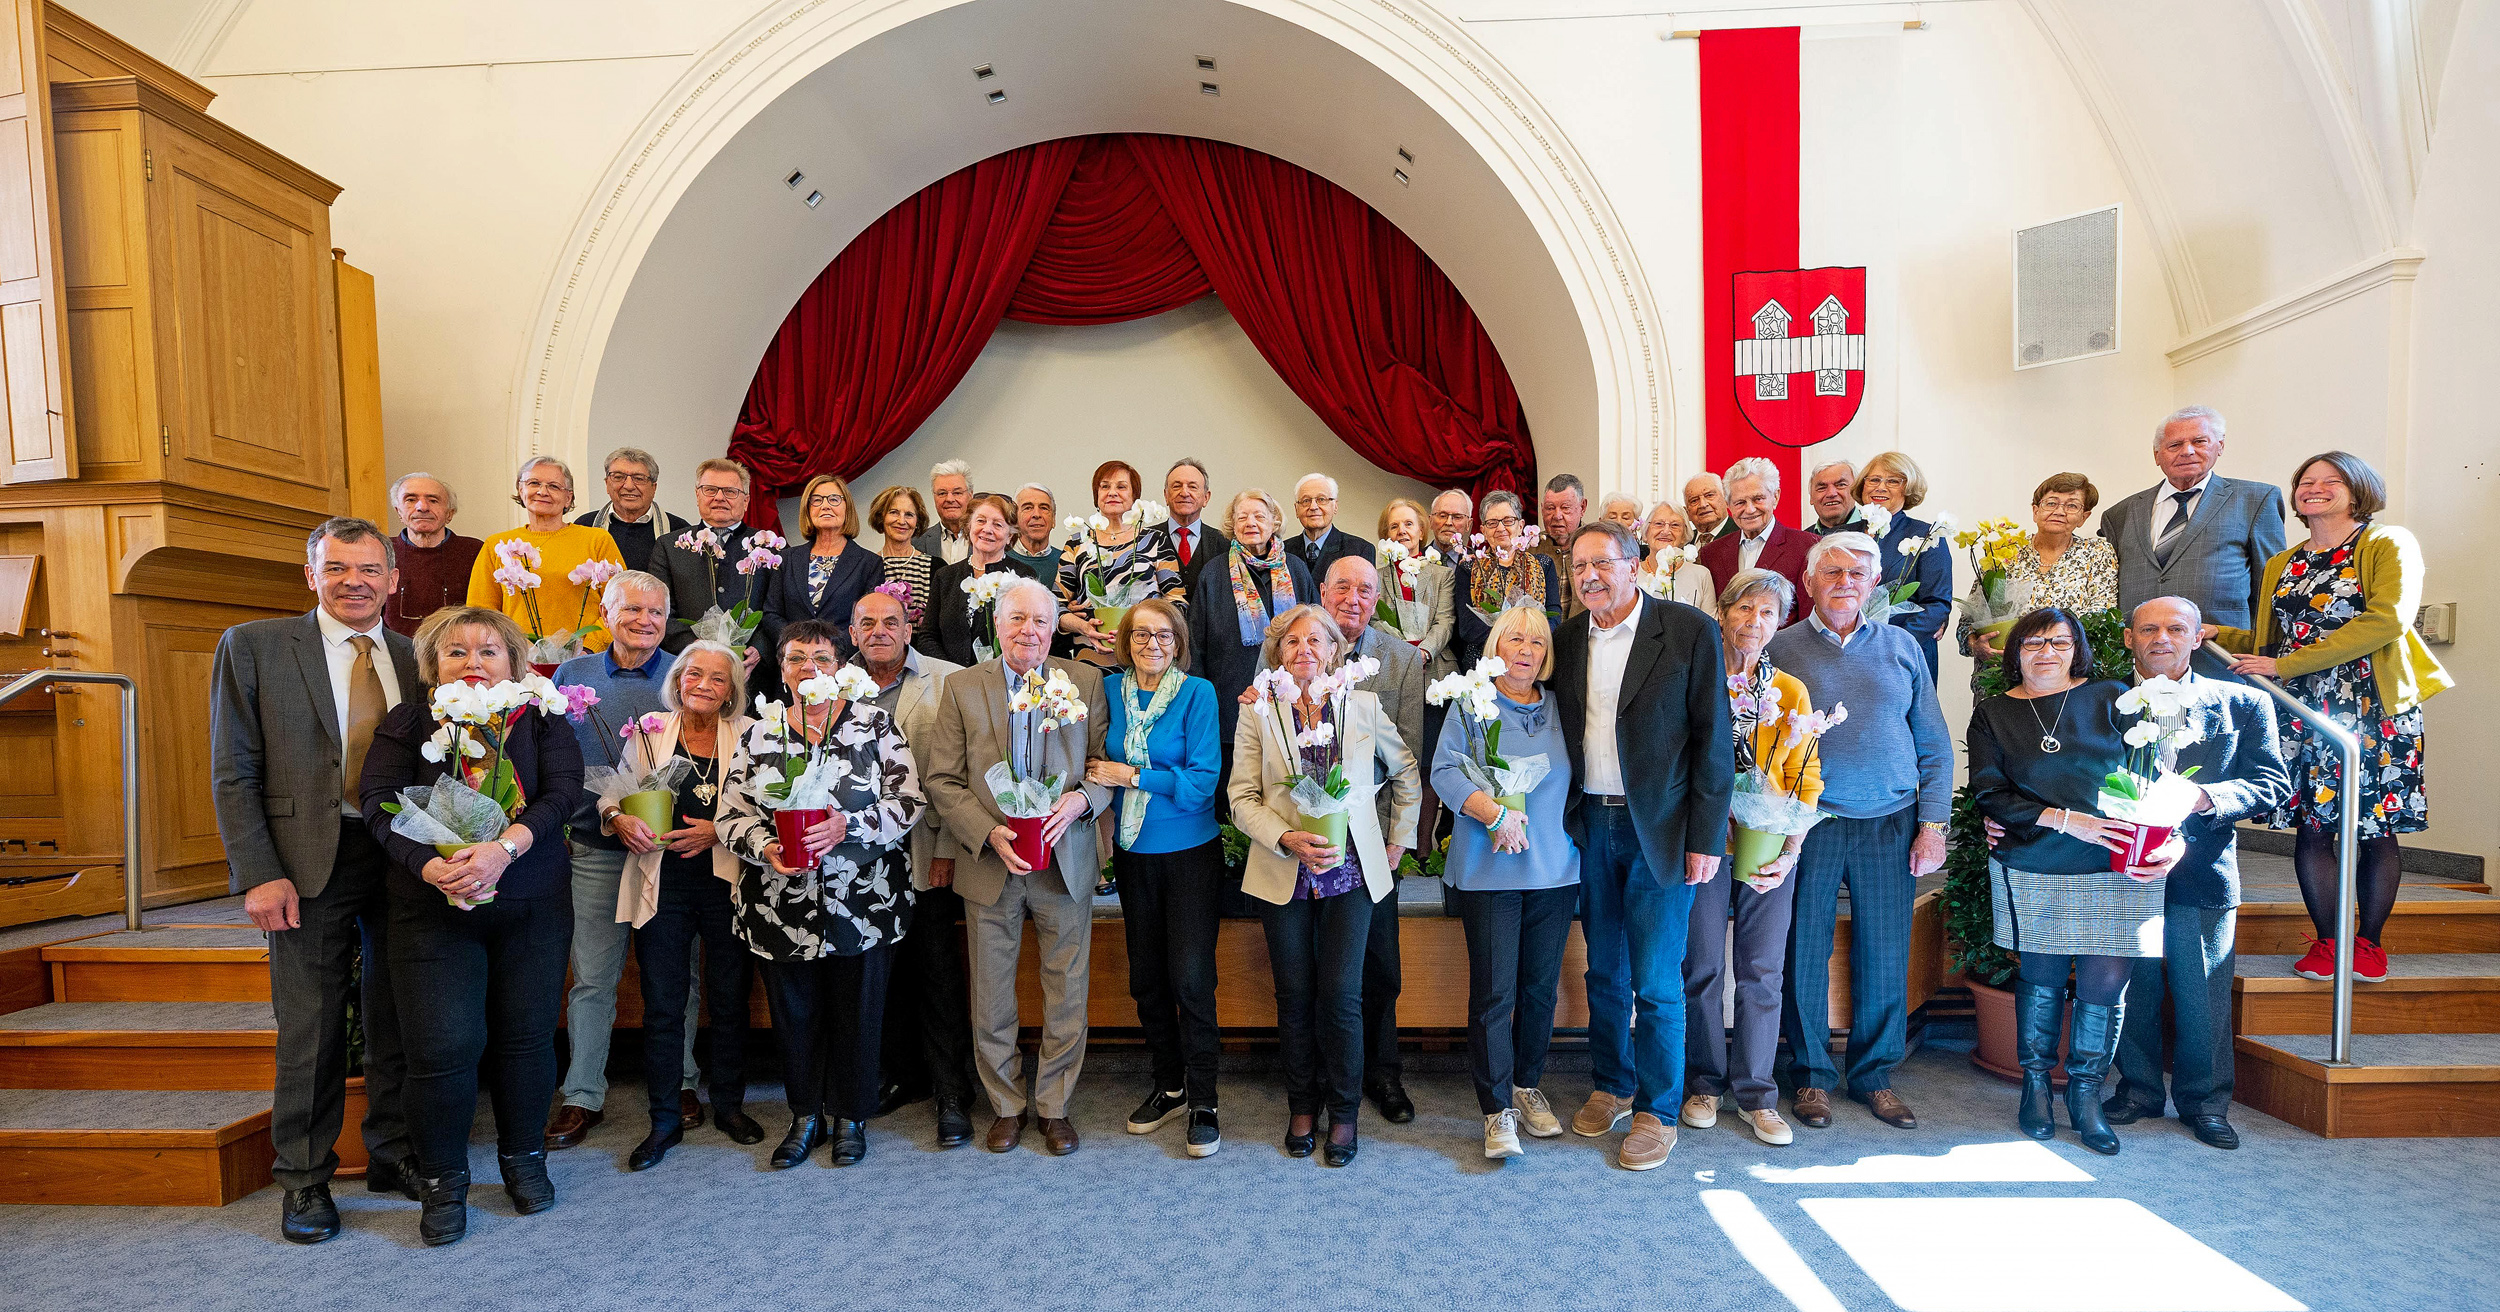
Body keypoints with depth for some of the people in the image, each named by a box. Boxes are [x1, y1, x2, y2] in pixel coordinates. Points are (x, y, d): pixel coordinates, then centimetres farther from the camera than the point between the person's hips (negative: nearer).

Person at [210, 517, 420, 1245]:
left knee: (400, 1016, 11)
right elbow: (234, 773, -2)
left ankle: (394, 1153, 27)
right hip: (310, 862, -2)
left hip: (405, 860, 2)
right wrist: (258, 875, -10)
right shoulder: (252, 647, 1)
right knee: (310, 1023, 7)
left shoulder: (416, 658, 7)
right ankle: (305, 1176, 25)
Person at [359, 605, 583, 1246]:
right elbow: (380, 803, -7)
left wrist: (503, 847, -25)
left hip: (533, 905, 1)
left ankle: (523, 1157, 29)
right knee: (443, 1045, -3)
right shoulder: (408, 721, 3)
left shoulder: (540, 720, 3)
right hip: (433, 906, 0)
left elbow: (562, 792, -9)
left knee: (527, 1035, 7)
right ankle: (442, 1179, 20)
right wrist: (434, 867, -22)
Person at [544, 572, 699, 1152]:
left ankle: (678, 1084, 24)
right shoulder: (573, 676, 6)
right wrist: (610, 815, -15)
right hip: (598, 850, 1)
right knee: (592, 977, 5)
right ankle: (583, 1095, 20)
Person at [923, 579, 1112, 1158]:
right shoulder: (962, 687, 1)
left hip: (1065, 862, 0)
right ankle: (1007, 1105, 33)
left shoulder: (1085, 682, 2)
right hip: (990, 866, 0)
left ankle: (1054, 1105, 30)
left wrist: (1081, 799, -17)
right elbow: (942, 780, -2)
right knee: (991, 1002, 11)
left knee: (1067, 996, 9)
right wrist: (989, 833, -15)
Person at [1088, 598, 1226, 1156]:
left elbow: (1202, 781, -16)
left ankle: (1202, 1100, 14)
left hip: (1190, 852, -4)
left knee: (1191, 979, -3)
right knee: (1145, 978, 13)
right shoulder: (1110, 690, 3)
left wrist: (1128, 775, -17)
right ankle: (1169, 1086, 32)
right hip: (1133, 853, 5)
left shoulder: (1197, 693, -9)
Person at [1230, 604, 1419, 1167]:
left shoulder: (1363, 705, 3)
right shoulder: (1258, 712, 1)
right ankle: (1302, 1107, 27)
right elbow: (1243, 797, -3)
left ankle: (1343, 1113, 17)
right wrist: (1288, 838, -17)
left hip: (1350, 870, 0)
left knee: (1340, 992, -3)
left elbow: (1406, 772, 15)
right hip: (1284, 874, 0)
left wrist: (1400, 839, 12)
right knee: (1294, 994, 8)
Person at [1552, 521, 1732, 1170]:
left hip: (1659, 830, -4)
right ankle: (1611, 1086, 34)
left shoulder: (1689, 630, -8)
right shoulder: (1567, 639, 5)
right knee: (1604, 973, 16)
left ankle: (1658, 1111, 22)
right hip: (1591, 825, 4)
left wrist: (1706, 837, -10)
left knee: (1656, 981, 4)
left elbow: (1713, 738, -8)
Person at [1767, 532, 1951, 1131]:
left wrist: (1933, 823, 1)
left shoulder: (1901, 646, 8)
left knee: (1885, 956, 9)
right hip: (1809, 823, -2)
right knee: (1806, 953, 5)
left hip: (1890, 825, 2)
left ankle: (1874, 1075, 27)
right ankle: (1812, 1075, 22)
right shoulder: (1782, 649, 2)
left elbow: (1933, 744, 9)